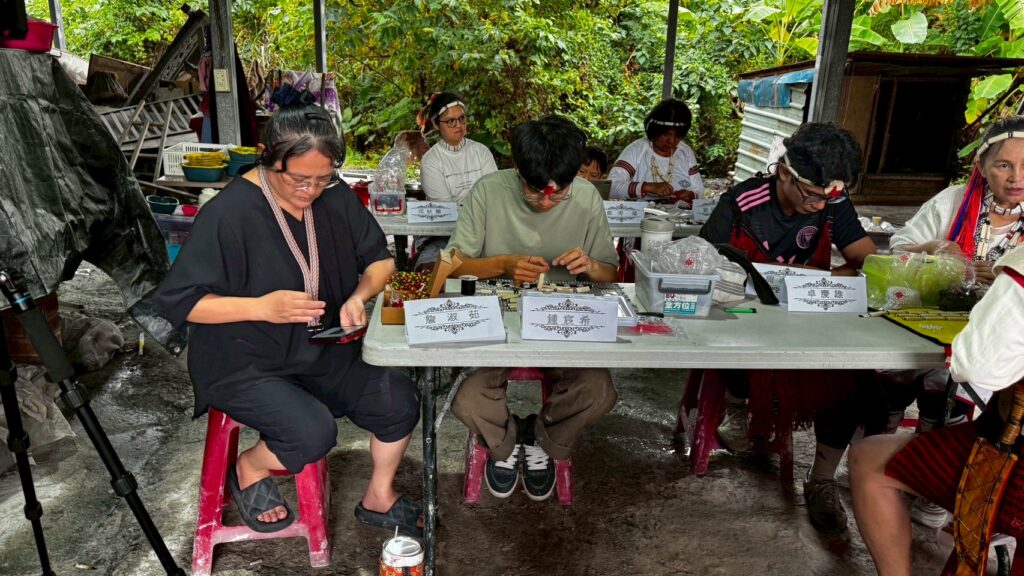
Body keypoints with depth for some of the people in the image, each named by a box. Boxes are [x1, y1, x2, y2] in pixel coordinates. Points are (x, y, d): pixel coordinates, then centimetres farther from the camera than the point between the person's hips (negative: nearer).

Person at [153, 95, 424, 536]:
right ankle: (249, 469, 9)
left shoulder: (335, 197, -2)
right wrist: (262, 306, -28)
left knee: (400, 401, -10)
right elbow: (175, 301, -17)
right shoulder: (229, 213, -20)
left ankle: (379, 498, 17)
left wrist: (360, 296, -16)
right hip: (244, 364, -5)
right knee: (313, 432, -28)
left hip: (323, 352, 6)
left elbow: (380, 258, 6)